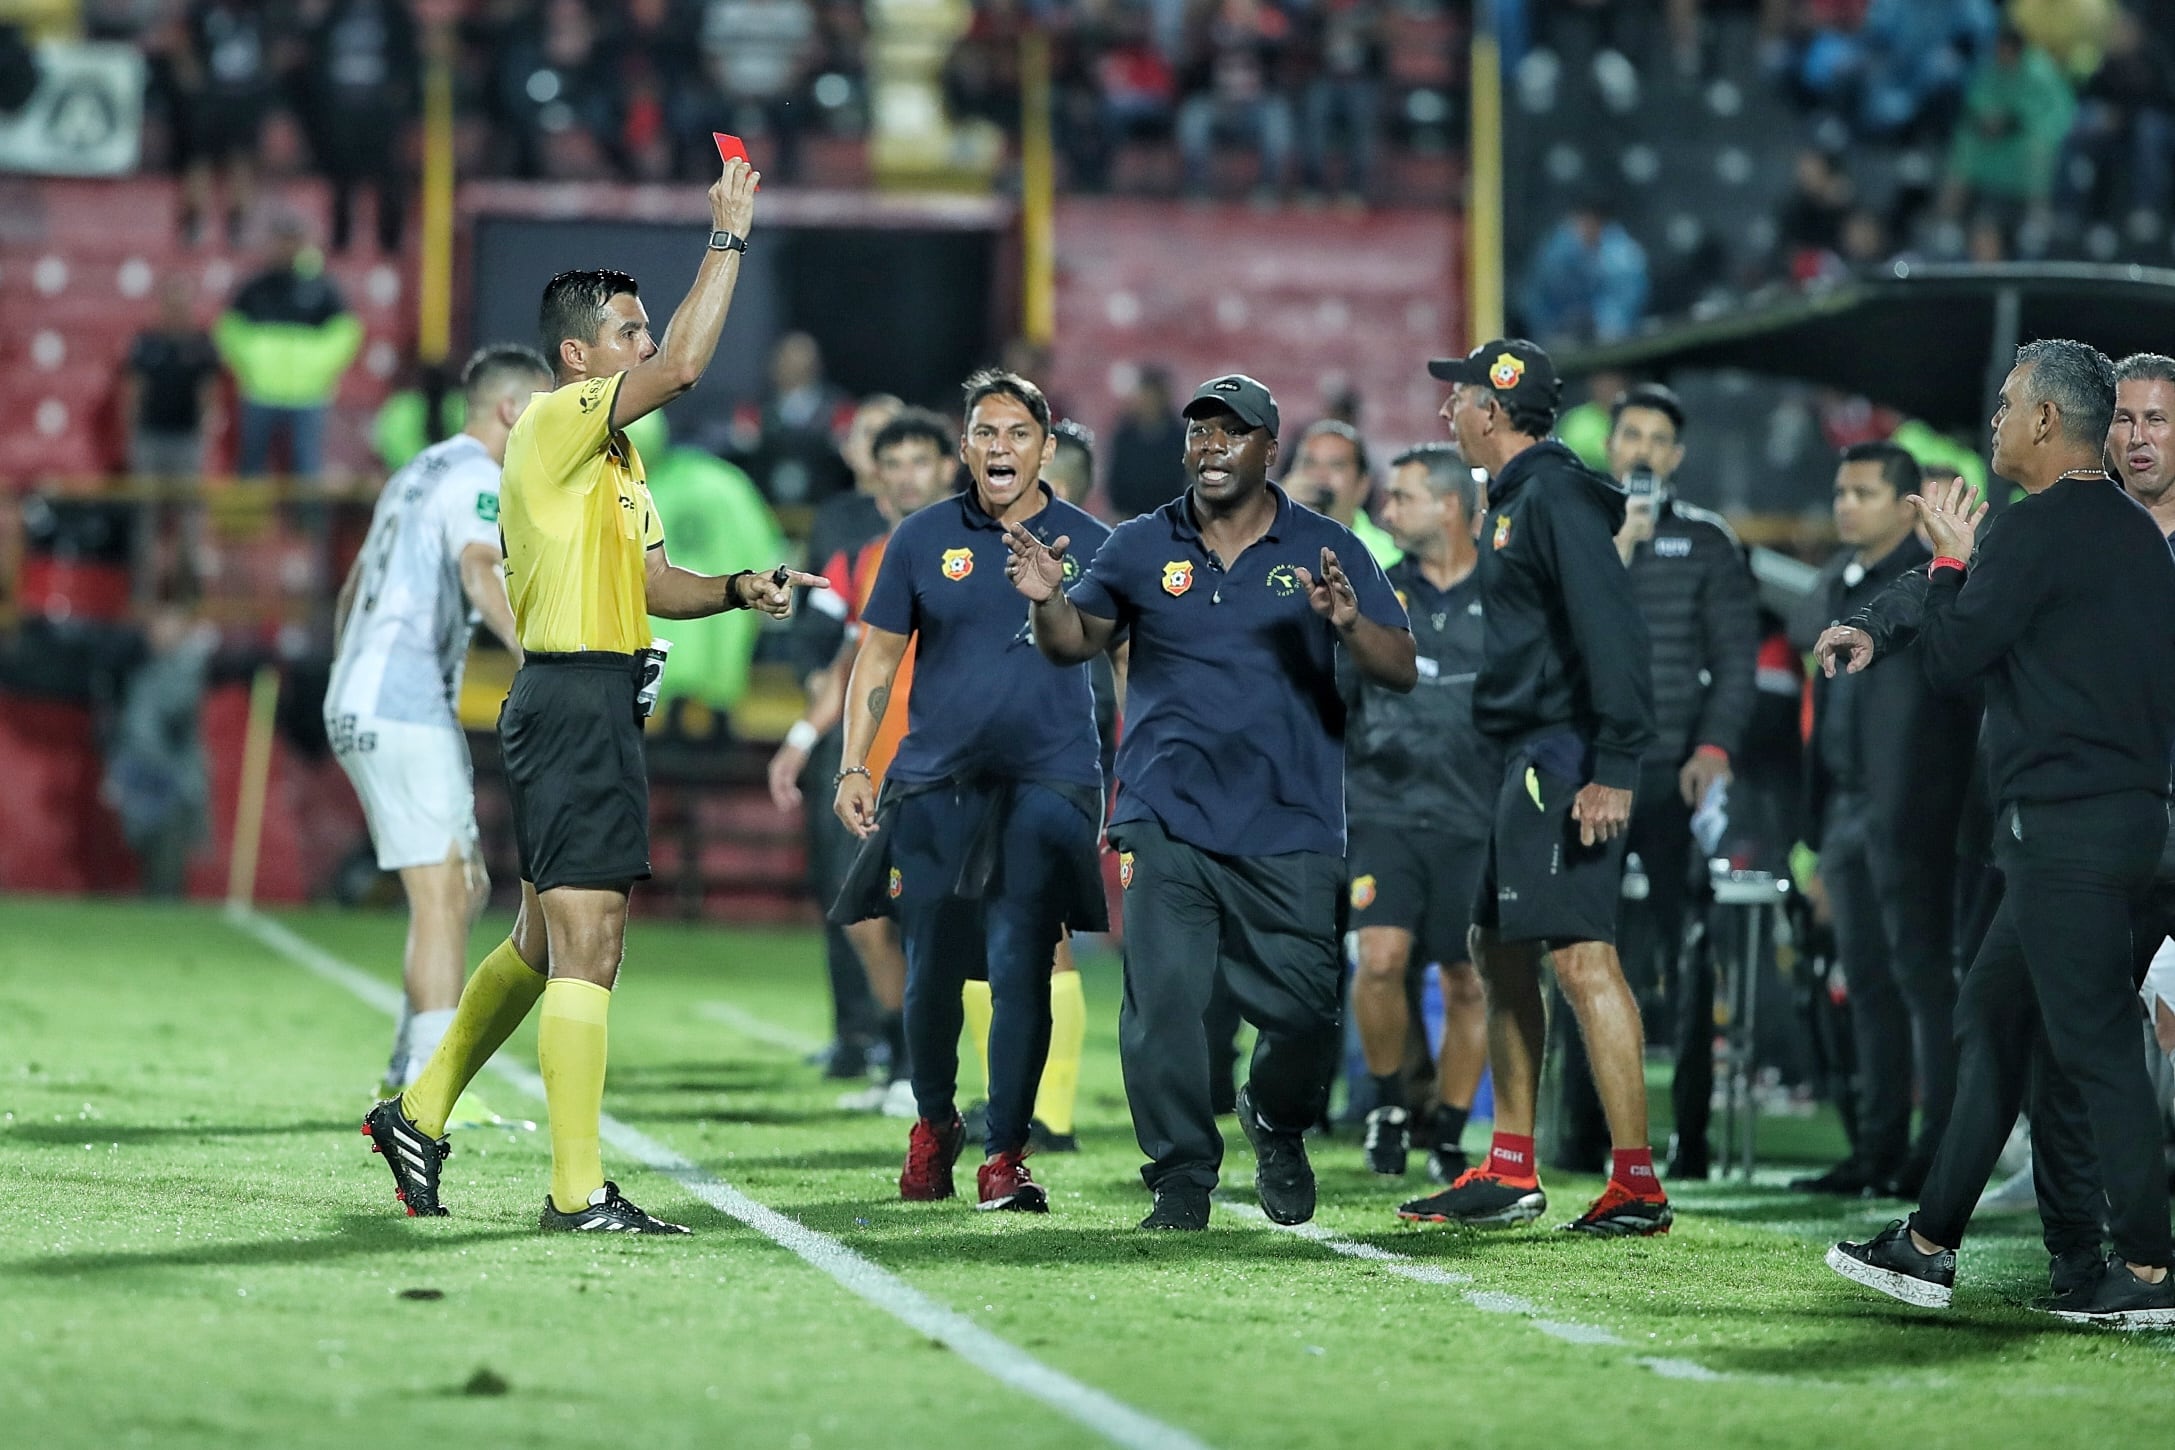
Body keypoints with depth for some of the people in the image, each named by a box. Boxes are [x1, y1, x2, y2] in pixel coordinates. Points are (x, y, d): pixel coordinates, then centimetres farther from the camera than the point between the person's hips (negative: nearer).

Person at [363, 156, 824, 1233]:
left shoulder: (614, 452, 21)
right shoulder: (555, 424, -10)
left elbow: (648, 581, 25)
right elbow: (683, 368, -24)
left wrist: (741, 590, 7)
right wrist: (728, 237, -18)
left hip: (602, 706, 10)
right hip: (572, 696, -10)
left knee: (547, 942, 17)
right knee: (586, 946, -11)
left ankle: (419, 1114, 28)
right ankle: (578, 1191, -12)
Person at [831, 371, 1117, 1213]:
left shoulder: (1088, 544, 5)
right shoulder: (923, 540, 7)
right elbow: (877, 661, 12)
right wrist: (852, 768, 3)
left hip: (1048, 784, -1)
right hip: (935, 784, 1)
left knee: (1018, 970, -11)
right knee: (932, 974, 4)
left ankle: (1004, 1154, -3)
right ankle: (933, 1124, 29)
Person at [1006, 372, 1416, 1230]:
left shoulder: (1327, 552, 5)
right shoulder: (1141, 548, 9)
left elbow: (1401, 671, -1)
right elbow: (1077, 643, 11)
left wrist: (1349, 622, -21)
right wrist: (1048, 600, -11)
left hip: (1291, 829, -1)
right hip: (1166, 821, 1)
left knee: (1303, 1012, -2)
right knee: (1161, 1000, -9)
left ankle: (1276, 1126, 29)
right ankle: (1181, 1176, 2)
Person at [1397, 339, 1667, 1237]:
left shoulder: (1555, 497, -13)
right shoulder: (1515, 499, 19)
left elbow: (1610, 631, -21)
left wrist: (1612, 768, -26)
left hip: (1567, 758, -11)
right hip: (1528, 759, 11)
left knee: (1581, 956, -14)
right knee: (1501, 954, 15)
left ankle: (1636, 1185, -17)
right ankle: (1509, 1175, 22)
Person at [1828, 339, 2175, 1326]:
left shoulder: (2034, 531, -14)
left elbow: (1949, 659, -11)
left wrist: (1951, 559, 5)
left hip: (2062, 825, -10)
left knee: (2096, 1043, -8)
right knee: (1989, 1023, 15)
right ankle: (1929, 1246, 19)